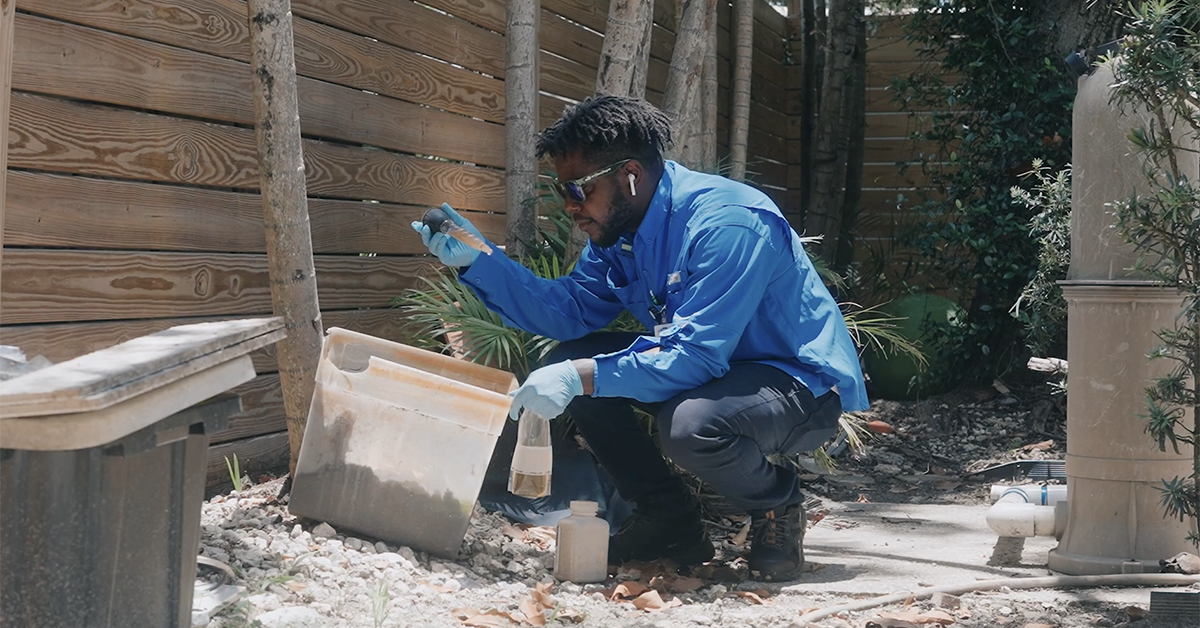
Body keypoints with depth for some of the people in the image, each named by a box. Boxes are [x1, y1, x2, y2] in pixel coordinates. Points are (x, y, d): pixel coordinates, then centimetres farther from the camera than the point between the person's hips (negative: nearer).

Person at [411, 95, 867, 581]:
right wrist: (477, 261, -9)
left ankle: (778, 505, -4)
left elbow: (695, 357, -34)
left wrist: (582, 376, -37)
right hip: (713, 368, 9)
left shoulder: (725, 225, -28)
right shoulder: (618, 230, 1)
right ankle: (669, 519, 7)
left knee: (690, 422, -38)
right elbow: (571, 312, 0)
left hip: (802, 383, -9)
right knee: (568, 361, -4)